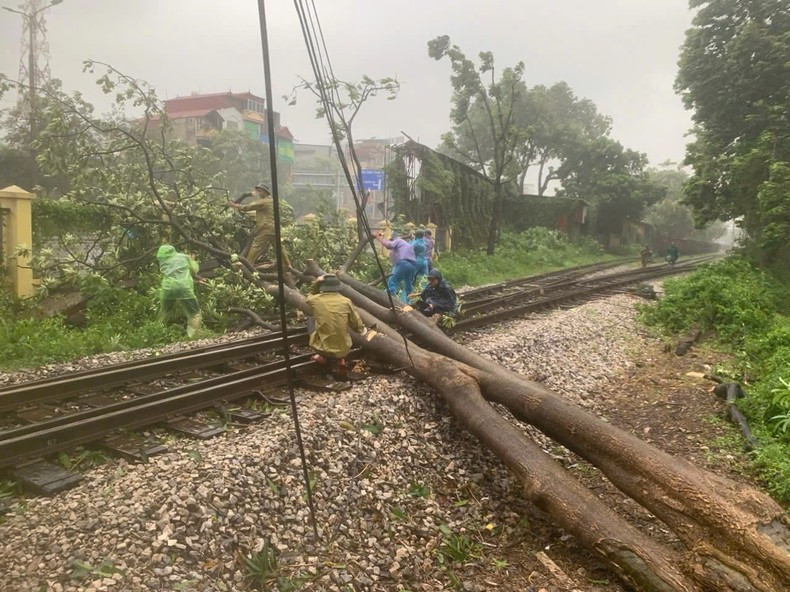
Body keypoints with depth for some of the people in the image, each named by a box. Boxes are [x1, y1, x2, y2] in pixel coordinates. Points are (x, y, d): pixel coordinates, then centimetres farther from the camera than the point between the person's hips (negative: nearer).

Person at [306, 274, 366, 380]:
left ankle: (324, 357, 19)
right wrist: (362, 329, 28)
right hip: (343, 349, 1)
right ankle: (340, 360, 11)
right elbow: (356, 324, 7)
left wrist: (315, 284, 9)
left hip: (322, 348, -1)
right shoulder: (346, 301, -7)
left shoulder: (315, 300, -7)